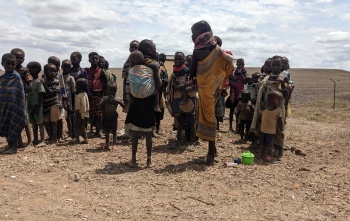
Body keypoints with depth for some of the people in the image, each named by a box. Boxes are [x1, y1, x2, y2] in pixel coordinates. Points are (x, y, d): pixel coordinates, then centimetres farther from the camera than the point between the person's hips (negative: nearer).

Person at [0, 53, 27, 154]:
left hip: (13, 105, -8)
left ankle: (14, 147, 8)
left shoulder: (16, 77, -12)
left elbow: (18, 94, -15)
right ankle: (9, 145, 26)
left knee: (14, 125, -1)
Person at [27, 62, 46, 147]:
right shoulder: (31, 82, 12)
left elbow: (41, 95, -16)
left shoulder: (38, 81, -12)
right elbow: (29, 94, 16)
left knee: (40, 123, -3)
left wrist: (38, 106, -19)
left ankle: (42, 141, 1)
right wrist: (29, 106, 14)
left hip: (37, 106, -8)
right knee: (34, 123, 14)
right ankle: (35, 140, 23)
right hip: (31, 105, 8)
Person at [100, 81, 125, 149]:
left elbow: (124, 106, -14)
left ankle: (114, 144, 7)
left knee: (114, 131, 3)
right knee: (106, 131, 11)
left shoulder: (116, 99, -3)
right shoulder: (105, 98, -1)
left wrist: (117, 101, -25)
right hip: (106, 118, 2)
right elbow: (100, 107, -10)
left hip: (113, 118, -2)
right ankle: (107, 144, 23)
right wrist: (104, 101, -23)